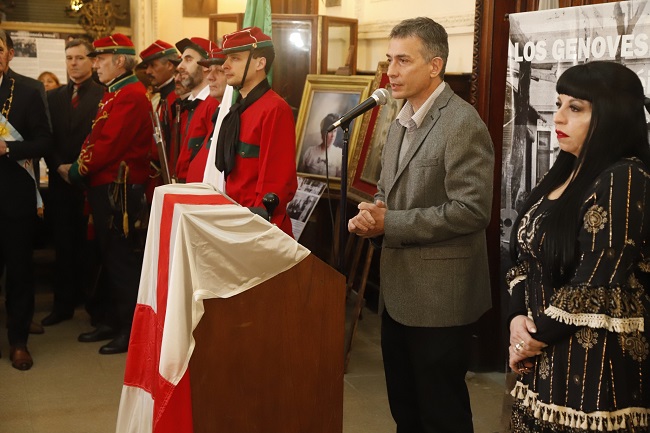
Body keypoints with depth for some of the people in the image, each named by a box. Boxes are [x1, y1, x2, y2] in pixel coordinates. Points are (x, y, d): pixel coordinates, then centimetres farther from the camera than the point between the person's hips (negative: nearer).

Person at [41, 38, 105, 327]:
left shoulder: (104, 95, -2)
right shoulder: (53, 97, 14)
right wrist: (59, 166, -4)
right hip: (61, 181, 4)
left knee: (90, 246, 2)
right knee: (63, 246, 7)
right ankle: (64, 304, 14)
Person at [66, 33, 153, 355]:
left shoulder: (131, 96, -16)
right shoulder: (114, 95, 17)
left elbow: (108, 145, -21)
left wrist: (79, 170, -10)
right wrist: (81, 168, 3)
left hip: (119, 189, -10)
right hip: (103, 186, 10)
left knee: (123, 259, -2)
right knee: (109, 256, 15)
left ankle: (131, 329, 8)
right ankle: (113, 320, 26)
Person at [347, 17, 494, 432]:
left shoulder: (462, 124, -18)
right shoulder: (402, 122, 11)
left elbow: (471, 209, -24)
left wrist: (390, 223, -20)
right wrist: (373, 215, -4)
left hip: (440, 294, -9)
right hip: (399, 288, 9)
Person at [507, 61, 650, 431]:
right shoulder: (566, 172, 10)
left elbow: (594, 287, -22)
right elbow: (529, 256, 10)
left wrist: (537, 337, -9)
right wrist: (518, 318, -6)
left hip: (595, 361, -8)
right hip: (548, 355, 8)